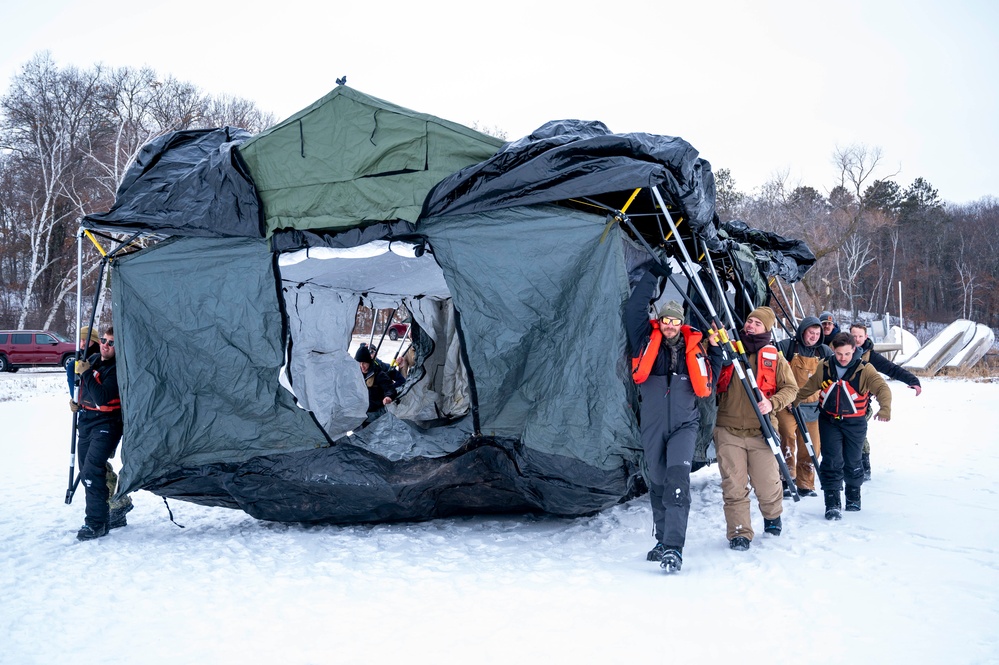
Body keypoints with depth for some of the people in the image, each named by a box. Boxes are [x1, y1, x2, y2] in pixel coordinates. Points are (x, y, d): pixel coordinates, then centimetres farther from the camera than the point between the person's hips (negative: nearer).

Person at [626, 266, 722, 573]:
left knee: (678, 478, -19)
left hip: (684, 424, -1)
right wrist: (653, 275, 4)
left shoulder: (693, 346, 6)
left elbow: (707, 383, 10)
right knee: (658, 483, 11)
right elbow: (634, 308, -2)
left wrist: (715, 349, 5)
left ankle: (674, 548, -23)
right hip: (653, 425, 2)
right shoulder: (647, 340, 4)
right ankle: (663, 541, 27)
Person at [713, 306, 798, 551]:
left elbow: (790, 388, 7)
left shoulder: (774, 358, 10)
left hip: (761, 431, 0)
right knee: (734, 486, -3)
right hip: (728, 431, 0)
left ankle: (773, 516, 33)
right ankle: (739, 533, 7)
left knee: (768, 483, 3)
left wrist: (772, 403, -12)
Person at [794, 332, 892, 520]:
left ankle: (854, 496, 35)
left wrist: (885, 407, -44)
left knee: (852, 462, 11)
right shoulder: (825, 368, -3)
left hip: (855, 423, -1)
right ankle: (832, 503, -4)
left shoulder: (865, 369, -13)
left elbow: (882, 388, -26)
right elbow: (808, 387, 11)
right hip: (829, 421, 1)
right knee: (832, 461, -8)